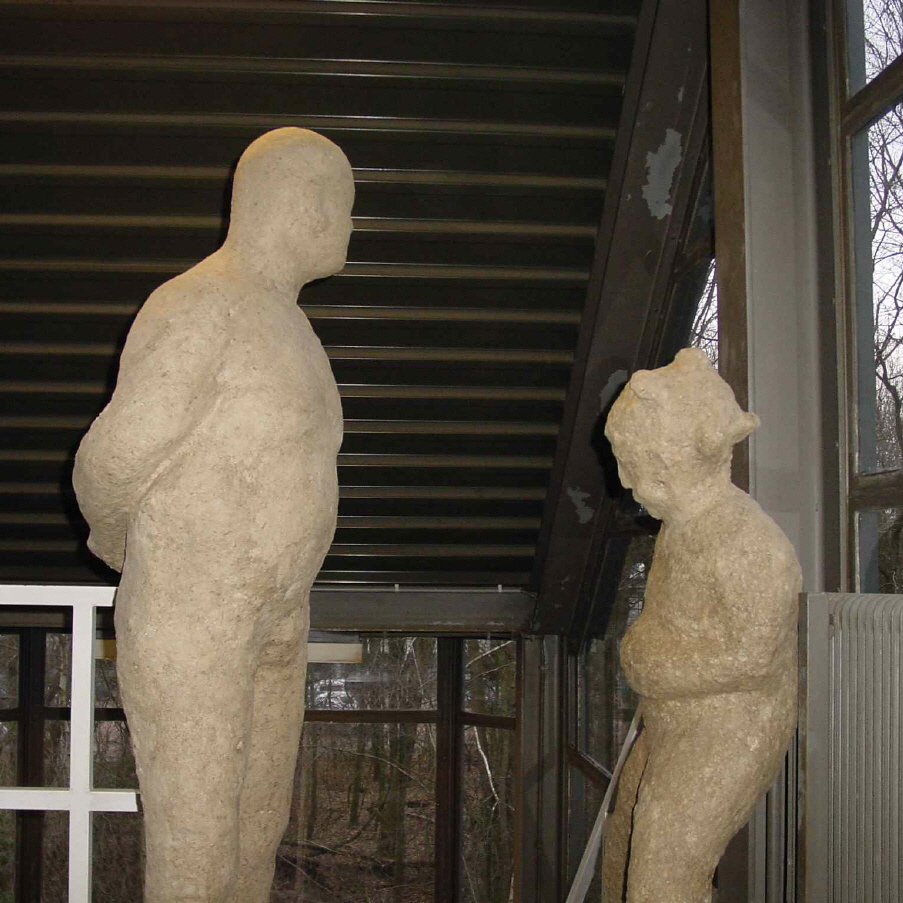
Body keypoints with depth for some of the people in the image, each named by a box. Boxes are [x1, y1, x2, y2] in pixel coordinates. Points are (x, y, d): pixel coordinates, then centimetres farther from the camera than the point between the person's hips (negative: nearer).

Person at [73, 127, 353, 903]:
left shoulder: (279, 320, 11)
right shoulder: (199, 311, -19)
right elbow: (110, 464, -16)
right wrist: (112, 541, 4)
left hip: (272, 621, 9)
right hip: (188, 631, -9)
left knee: (258, 828, 19)